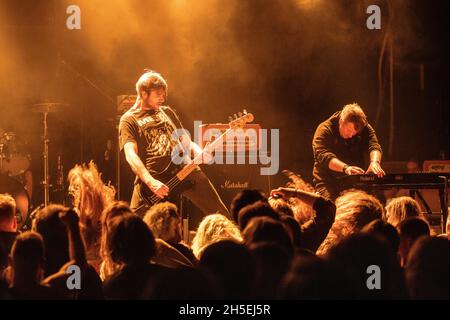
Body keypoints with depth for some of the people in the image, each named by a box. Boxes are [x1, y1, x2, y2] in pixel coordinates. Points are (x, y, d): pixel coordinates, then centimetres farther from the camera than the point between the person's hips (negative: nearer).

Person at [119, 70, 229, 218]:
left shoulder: (167, 112, 21)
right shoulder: (129, 120, 3)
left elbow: (186, 141, 24)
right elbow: (131, 155, -10)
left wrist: (199, 153, 0)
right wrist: (151, 182, -25)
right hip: (154, 177, -5)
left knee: (220, 215, 2)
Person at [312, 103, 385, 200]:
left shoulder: (365, 129, 4)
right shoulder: (324, 130, -10)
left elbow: (374, 146, -11)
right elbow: (323, 155, -24)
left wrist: (374, 162, -35)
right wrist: (345, 167, -41)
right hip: (330, 184, -4)